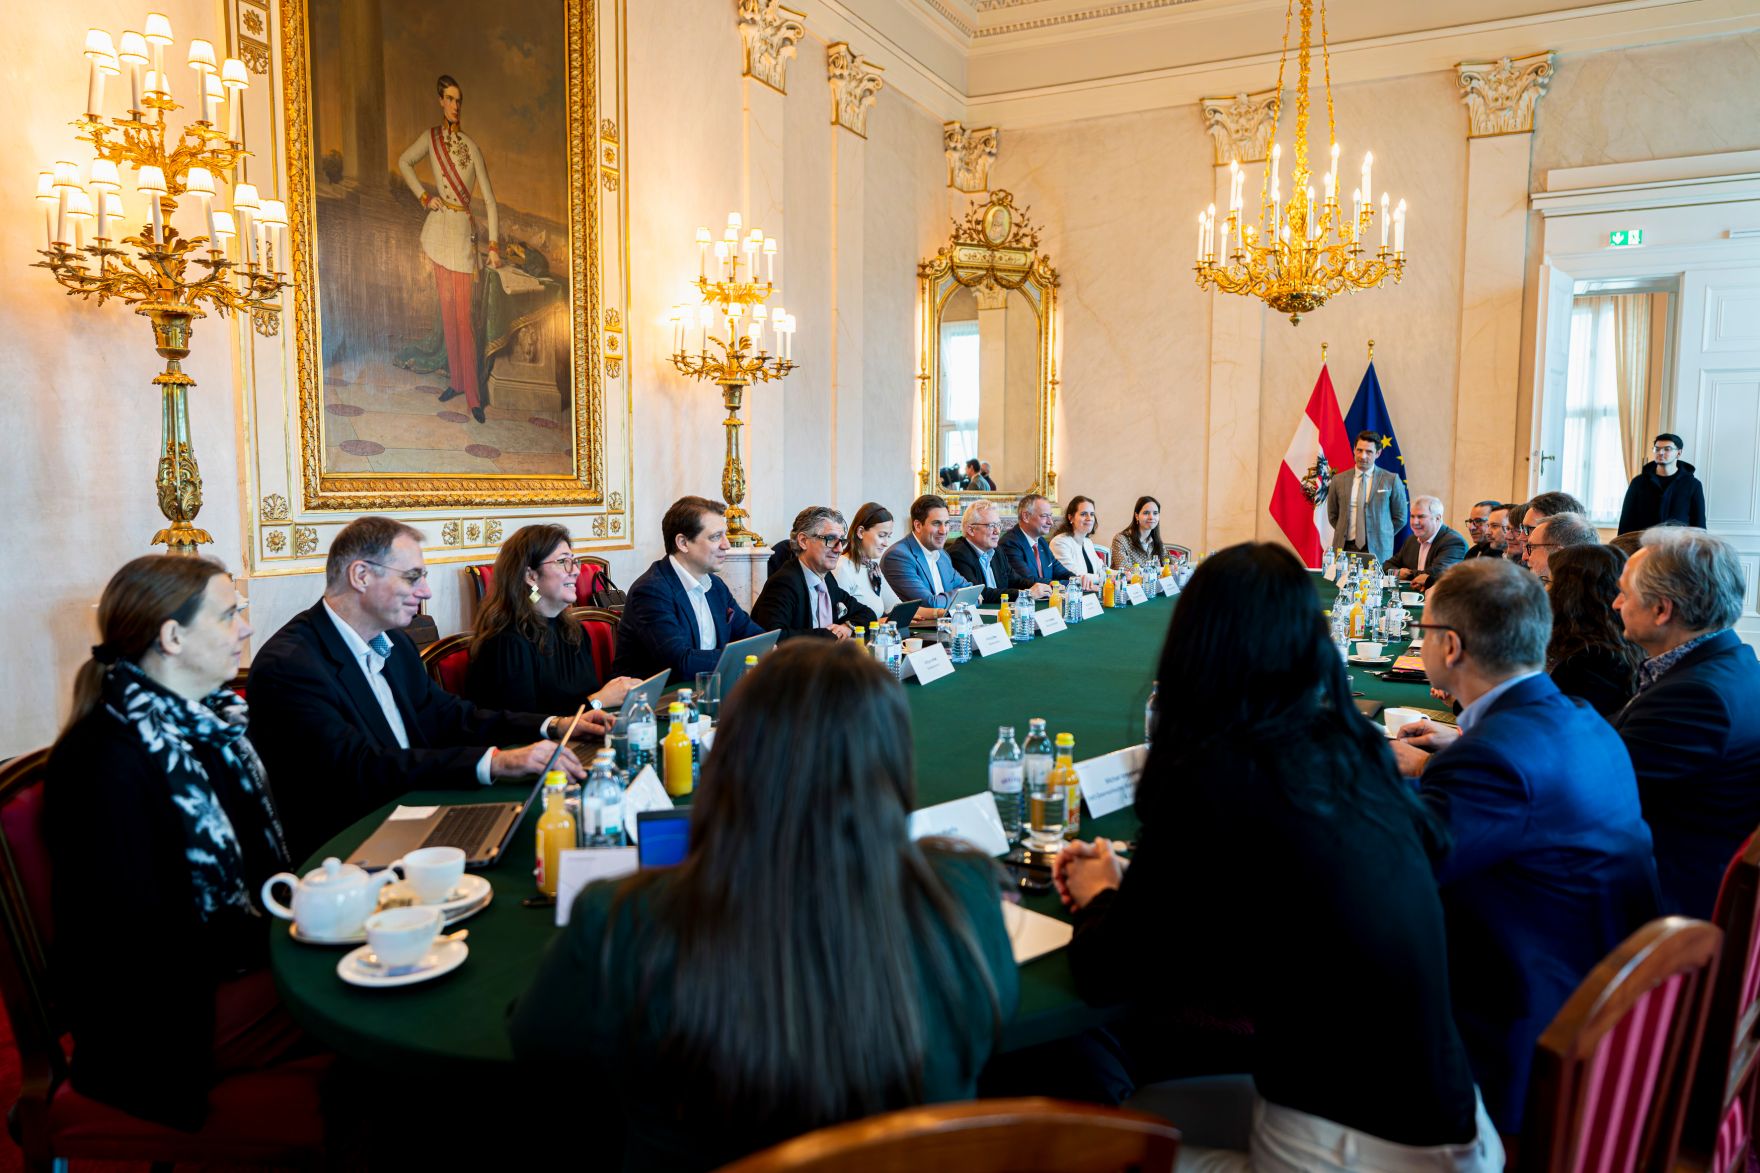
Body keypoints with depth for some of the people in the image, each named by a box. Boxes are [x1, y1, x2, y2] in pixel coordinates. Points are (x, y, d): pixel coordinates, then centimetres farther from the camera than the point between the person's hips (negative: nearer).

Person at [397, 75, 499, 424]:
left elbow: (489, 200, -3)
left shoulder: (471, 145, 0)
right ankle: (456, 381, 21)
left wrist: (494, 245, -9)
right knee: (447, 311, 9)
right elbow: (403, 162, 19)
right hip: (437, 229, 2)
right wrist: (424, 197, 4)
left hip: (463, 232, -2)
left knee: (463, 316, -6)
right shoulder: (430, 137, 5)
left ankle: (473, 396, -4)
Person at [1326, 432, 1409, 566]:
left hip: (1377, 550, -2)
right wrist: (1344, 534, 6)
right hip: (1344, 547, 2)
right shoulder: (1338, 480, 8)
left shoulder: (1391, 480, 2)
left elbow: (1400, 518, 8)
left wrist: (1382, 537, 4)